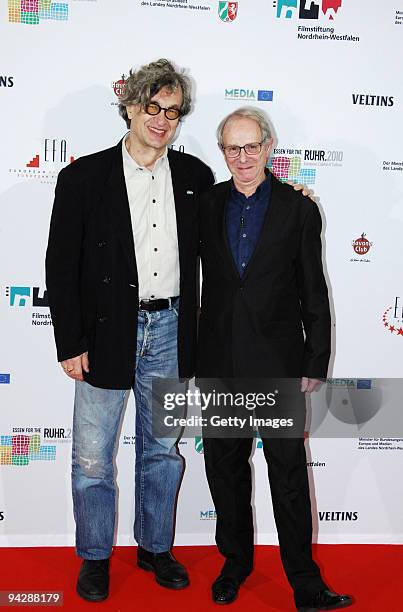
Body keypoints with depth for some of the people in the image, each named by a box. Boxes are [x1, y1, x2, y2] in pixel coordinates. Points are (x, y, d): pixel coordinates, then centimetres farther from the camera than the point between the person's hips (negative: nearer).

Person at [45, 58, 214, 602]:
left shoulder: (195, 177, 4)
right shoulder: (84, 177, -4)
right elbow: (61, 265, -4)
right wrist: (71, 343, -8)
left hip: (168, 331, 3)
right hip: (107, 332, -2)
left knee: (162, 450, 16)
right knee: (92, 457, 8)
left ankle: (155, 547, 36)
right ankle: (95, 557, 30)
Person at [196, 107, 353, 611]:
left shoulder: (298, 209, -1)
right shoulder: (206, 206, 5)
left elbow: (313, 292, -1)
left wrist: (316, 362, -2)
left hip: (277, 361, -2)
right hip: (219, 362, 3)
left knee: (288, 469, 4)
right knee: (224, 466, 14)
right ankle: (235, 560, 33)